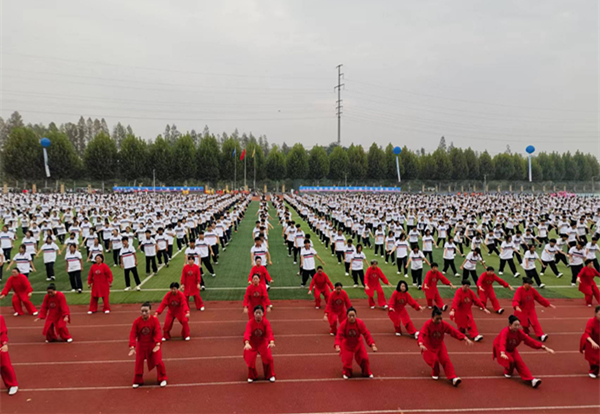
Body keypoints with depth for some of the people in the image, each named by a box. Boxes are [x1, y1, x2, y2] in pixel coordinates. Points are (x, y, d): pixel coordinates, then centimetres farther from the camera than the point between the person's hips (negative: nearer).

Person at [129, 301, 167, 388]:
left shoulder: (154, 320, -18)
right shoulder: (137, 321, -15)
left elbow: (158, 333, -21)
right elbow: (133, 334, -17)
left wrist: (157, 344, -32)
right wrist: (132, 347, -26)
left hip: (153, 345, -1)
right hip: (141, 345, 2)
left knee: (158, 361, -2)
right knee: (139, 363, 6)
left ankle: (163, 379, 16)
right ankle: (138, 381, 26)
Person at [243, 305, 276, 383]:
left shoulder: (266, 322, -17)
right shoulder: (250, 322, -20)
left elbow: (269, 332, -30)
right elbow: (247, 333, -35)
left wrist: (271, 342, -51)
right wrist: (247, 343, -54)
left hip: (263, 342, 0)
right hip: (252, 343, 0)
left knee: (268, 357, -17)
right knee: (250, 359, -15)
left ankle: (270, 375, 7)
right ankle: (252, 376, 13)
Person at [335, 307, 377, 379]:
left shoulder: (360, 323, -24)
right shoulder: (343, 324, -27)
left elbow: (367, 334, -22)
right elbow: (339, 336, -28)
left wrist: (373, 345, -30)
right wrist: (337, 346, -45)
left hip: (358, 343, 1)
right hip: (347, 344, -1)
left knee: (364, 357, -2)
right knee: (347, 359, -8)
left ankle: (367, 373, 26)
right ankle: (347, 373, 21)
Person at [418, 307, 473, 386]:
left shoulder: (444, 324, -15)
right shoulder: (427, 324, -27)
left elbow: (454, 332, -16)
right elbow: (421, 334, -40)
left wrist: (465, 339, -27)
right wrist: (421, 344, -60)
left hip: (440, 345, 4)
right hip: (428, 347, -3)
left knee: (446, 360, -13)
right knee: (434, 360, -21)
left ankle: (453, 378, -17)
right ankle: (435, 374, 9)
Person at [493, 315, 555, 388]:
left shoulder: (519, 332, -15)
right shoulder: (505, 331, -33)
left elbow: (530, 341, -18)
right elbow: (502, 343, -49)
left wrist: (544, 347, -27)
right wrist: (502, 353, -69)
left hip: (511, 349, 5)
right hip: (500, 349, -5)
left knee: (519, 362, -16)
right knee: (510, 360, -28)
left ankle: (531, 380, -23)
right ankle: (507, 373, 3)